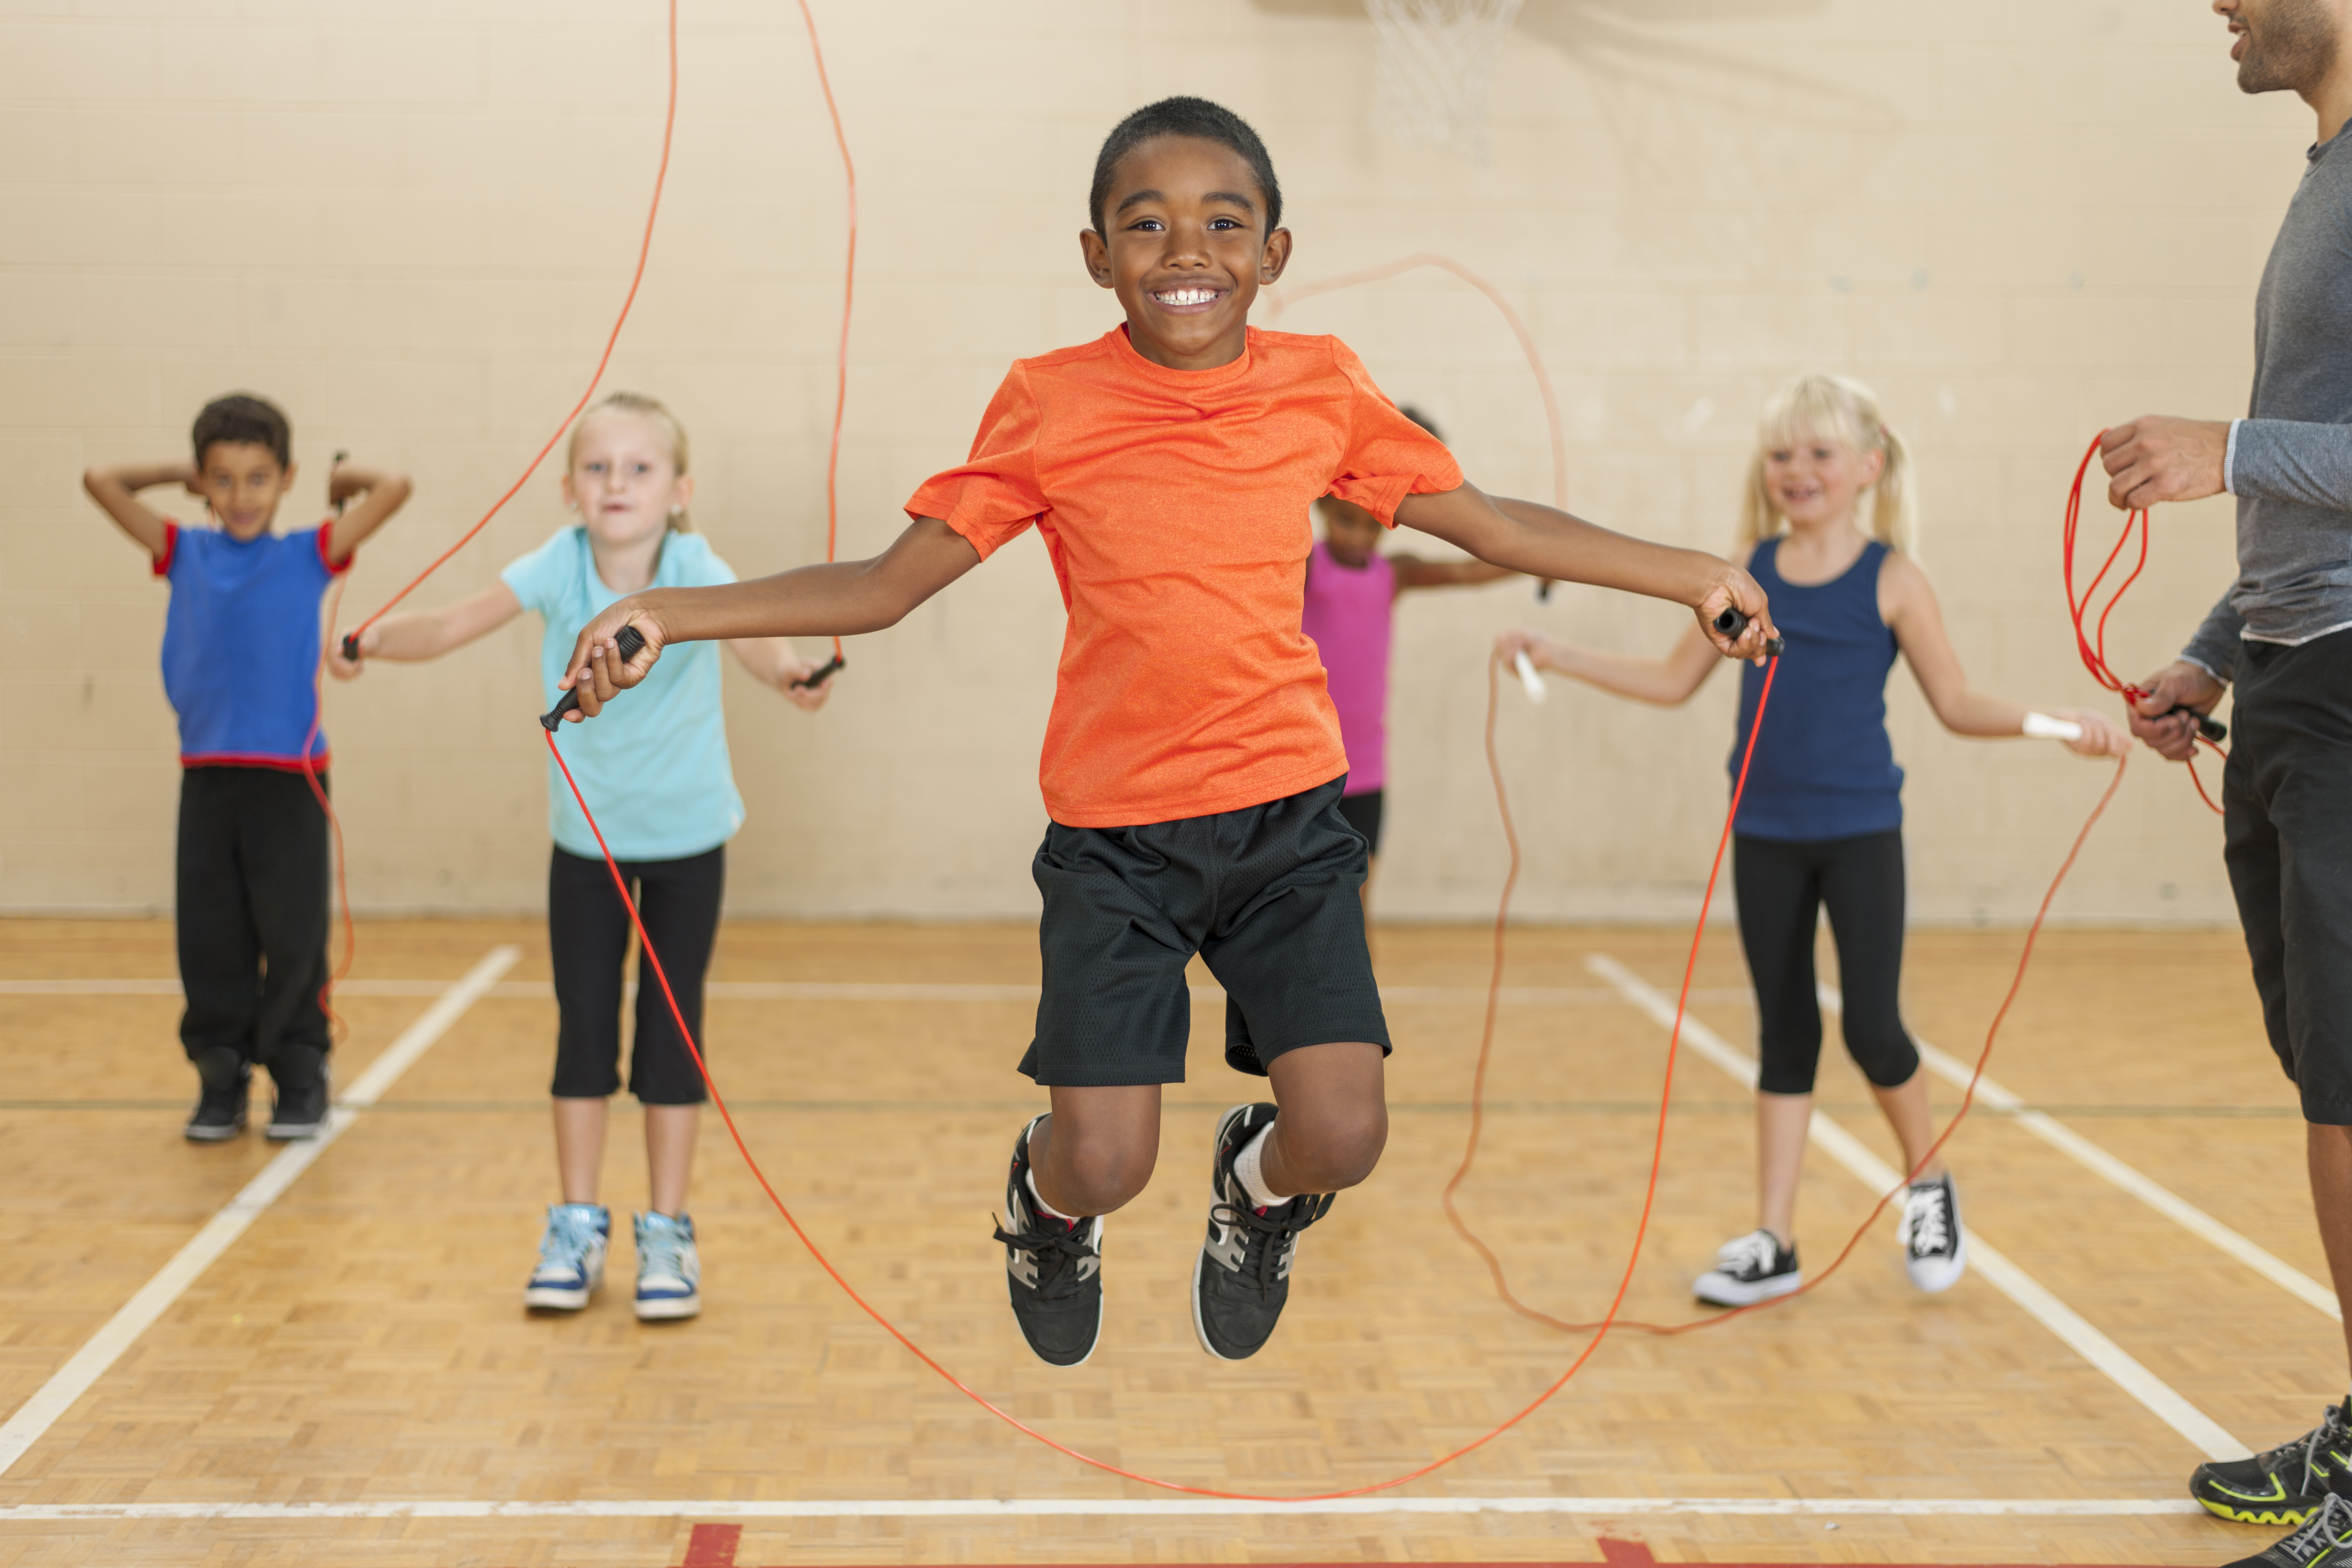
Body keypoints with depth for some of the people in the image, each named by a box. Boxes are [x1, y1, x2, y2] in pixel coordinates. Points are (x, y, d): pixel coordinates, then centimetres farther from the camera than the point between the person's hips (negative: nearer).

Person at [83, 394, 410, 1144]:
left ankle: (300, 1079, 14)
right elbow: (101, 481, 11)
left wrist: (339, 482, 13)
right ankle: (221, 1079, 17)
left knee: (294, 940, 1)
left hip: (291, 777, -2)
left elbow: (394, 489, -3)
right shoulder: (185, 554, 8)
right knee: (209, 940, 6)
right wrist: (182, 475, 15)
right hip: (207, 774, 2)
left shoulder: (308, 556, 2)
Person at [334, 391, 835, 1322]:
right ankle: (576, 1228, 20)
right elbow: (454, 626, -19)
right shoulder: (560, 567, -15)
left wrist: (789, 672, -63)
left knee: (671, 1032, 3)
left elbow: (751, 635, -40)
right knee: (582, 1029, 6)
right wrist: (379, 640, -39)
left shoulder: (695, 569, -21)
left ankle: (667, 1234, 16)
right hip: (587, 835, 2)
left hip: (688, 835, -2)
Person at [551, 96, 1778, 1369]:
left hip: (1290, 812, 2)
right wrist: (661, 616, -11)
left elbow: (1498, 527, 10)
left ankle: (1258, 1188, 29)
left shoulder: (1319, 387, 0)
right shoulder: (1050, 404, -5)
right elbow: (882, 588, -2)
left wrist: (1694, 576, 10)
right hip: (1113, 831, -1)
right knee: (1106, 1162, -7)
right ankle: (1048, 1196, 33)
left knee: (1342, 1136, -10)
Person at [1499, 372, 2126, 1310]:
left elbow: (1957, 703, -3)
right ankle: (1774, 1244, 15)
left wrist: (2059, 722, -18)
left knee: (1872, 1025, -6)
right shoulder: (1749, 573, 3)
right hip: (1765, 835, 3)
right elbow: (1675, 681, 11)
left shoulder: (1890, 581, -6)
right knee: (1783, 1031, 9)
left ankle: (1929, 1184, 22)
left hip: (1860, 832, -3)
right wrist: (1558, 657, 8)